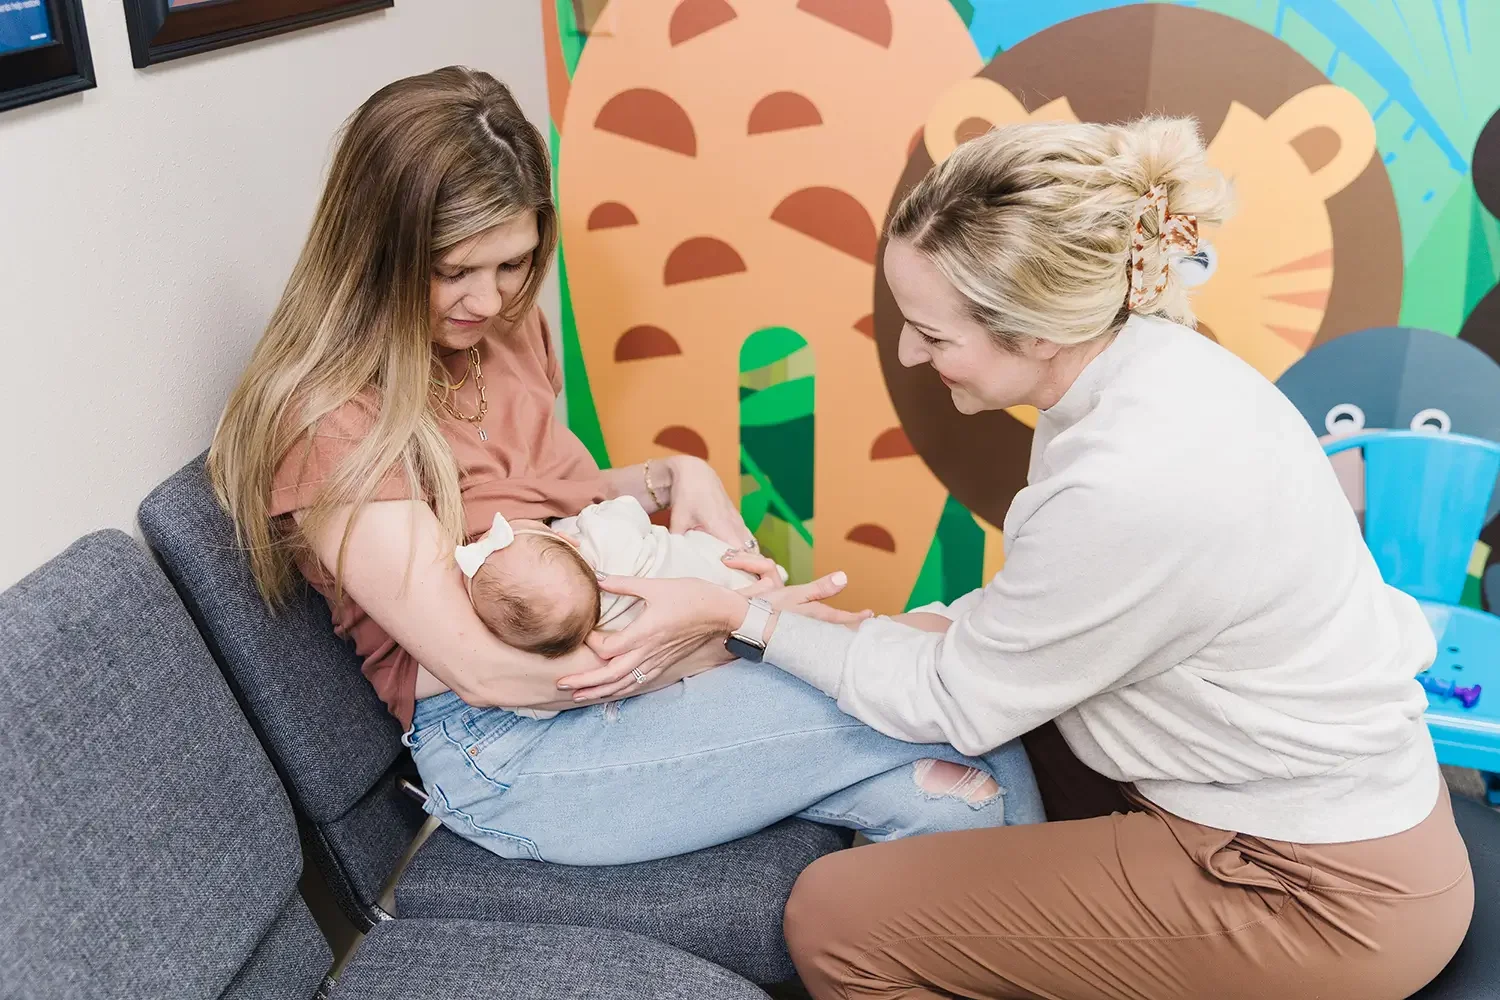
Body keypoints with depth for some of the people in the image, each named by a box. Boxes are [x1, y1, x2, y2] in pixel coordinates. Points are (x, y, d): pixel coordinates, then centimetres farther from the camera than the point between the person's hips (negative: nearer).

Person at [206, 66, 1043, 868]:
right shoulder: (331, 424, -15)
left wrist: (673, 476, 1)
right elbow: (480, 670, -19)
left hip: (625, 666, 7)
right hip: (508, 750, -7)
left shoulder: (507, 328, 9)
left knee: (944, 792, -15)